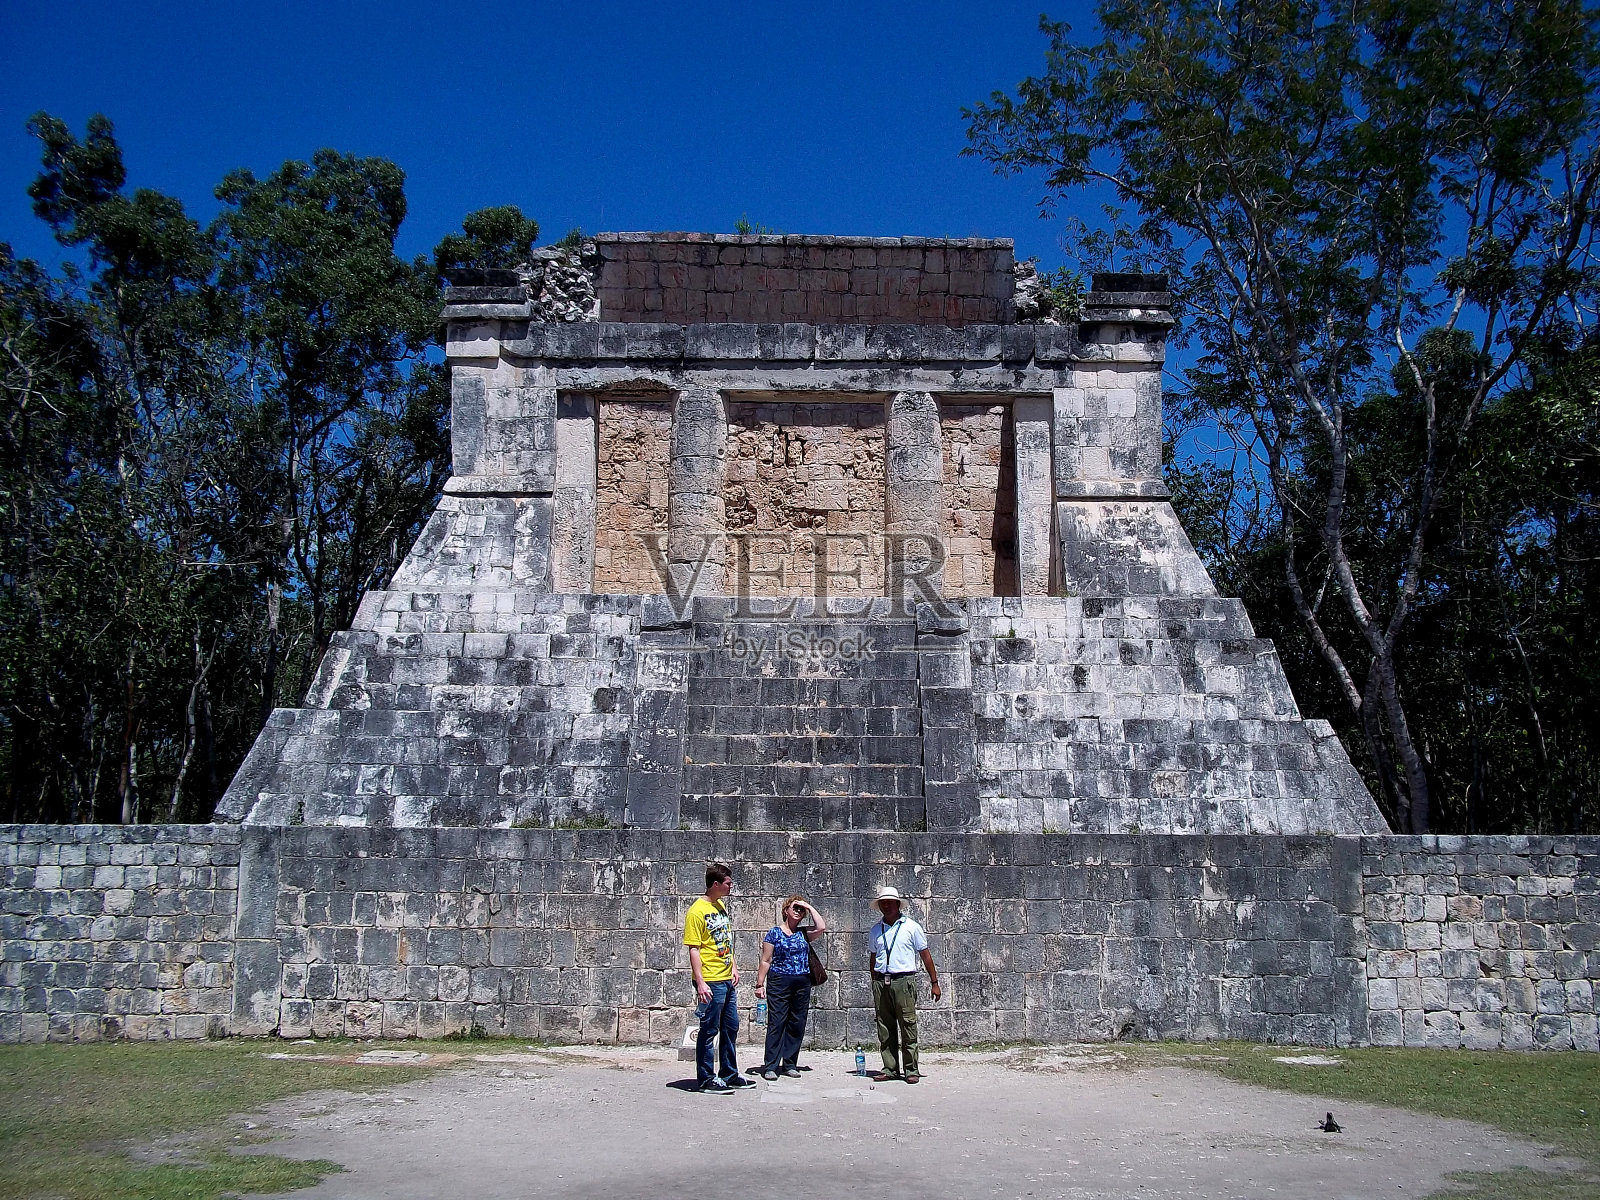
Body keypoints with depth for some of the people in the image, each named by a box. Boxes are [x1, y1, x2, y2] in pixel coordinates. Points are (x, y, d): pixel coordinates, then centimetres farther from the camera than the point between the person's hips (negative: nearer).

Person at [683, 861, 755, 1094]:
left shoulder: (721, 905, 11)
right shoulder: (697, 911, -15)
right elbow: (694, 949, -17)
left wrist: (733, 967, 14)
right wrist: (700, 982, -21)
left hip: (727, 979, 9)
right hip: (710, 981, -9)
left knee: (730, 1027, 16)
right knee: (709, 1030, -1)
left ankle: (730, 1075, 27)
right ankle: (705, 1080, 8)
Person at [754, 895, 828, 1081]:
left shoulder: (803, 933, 14)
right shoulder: (774, 933, 3)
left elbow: (821, 928, -5)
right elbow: (765, 961, 1)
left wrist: (809, 908, 4)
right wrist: (760, 985, -5)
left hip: (802, 984, 4)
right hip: (779, 982, -4)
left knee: (797, 1025, 5)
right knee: (776, 1023, -7)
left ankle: (790, 1064, 14)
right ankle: (770, 1066, -5)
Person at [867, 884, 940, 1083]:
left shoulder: (911, 927, 4)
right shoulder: (876, 930, 14)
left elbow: (925, 955, 4)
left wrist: (934, 982, 1)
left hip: (903, 980, -4)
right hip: (881, 982, 4)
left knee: (908, 1026, -7)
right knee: (885, 1028, 4)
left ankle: (911, 1069, -3)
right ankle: (889, 1068, 10)